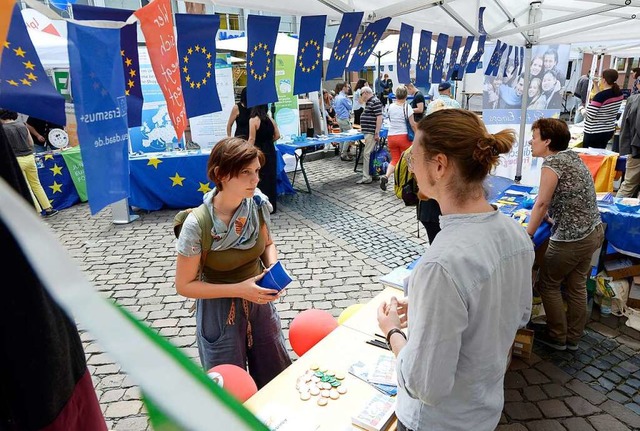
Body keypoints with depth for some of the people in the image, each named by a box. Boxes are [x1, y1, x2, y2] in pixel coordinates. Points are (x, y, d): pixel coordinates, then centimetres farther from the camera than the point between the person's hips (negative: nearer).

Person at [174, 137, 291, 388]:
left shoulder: (258, 204, -14)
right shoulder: (196, 225, -26)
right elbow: (184, 286, -17)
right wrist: (238, 289, -25)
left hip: (259, 302, 4)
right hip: (221, 313, -4)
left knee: (276, 379, 22)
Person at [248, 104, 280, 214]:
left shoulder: (253, 120, -11)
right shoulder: (271, 119, 4)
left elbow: (252, 139, -14)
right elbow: (277, 136, 6)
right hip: (271, 151, 5)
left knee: (260, 179, 4)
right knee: (271, 177, 12)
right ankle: (271, 206, 20)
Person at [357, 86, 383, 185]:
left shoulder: (375, 102, -14)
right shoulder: (369, 102, 17)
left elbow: (379, 117, -20)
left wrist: (377, 133, -24)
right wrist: (363, 128, 29)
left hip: (371, 132, -10)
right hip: (368, 132, 10)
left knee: (366, 154, -10)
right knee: (370, 153, 13)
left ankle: (366, 177, -9)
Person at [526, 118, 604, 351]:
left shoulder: (552, 163, -17)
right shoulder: (571, 156, 8)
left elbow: (542, 203, -19)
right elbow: (567, 199, 11)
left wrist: (527, 236, -13)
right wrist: (548, 217, 12)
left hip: (571, 238, -9)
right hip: (592, 231, 9)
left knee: (547, 284, 9)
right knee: (577, 287, 17)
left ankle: (557, 337, 21)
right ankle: (573, 338, 30)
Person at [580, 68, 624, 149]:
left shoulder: (600, 96, -21)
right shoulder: (619, 94, 3)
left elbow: (589, 116, -22)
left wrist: (582, 110, 0)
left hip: (595, 133, -8)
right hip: (609, 131, 8)